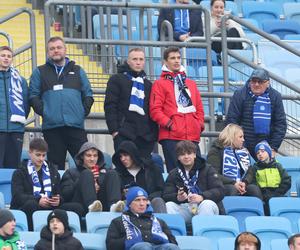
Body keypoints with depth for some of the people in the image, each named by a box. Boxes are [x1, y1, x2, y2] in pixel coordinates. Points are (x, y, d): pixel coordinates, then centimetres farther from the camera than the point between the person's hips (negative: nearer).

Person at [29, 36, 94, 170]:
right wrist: (42, 111, -6)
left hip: (76, 125, 1)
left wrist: (84, 111, 2)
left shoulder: (77, 71, 17)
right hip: (52, 127, -1)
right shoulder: (40, 72, 12)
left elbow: (88, 94, 15)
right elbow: (33, 96, 7)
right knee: (56, 165, 0)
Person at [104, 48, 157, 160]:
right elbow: (110, 106, -2)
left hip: (145, 137, 4)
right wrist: (114, 130, -12)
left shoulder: (148, 84, 21)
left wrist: (154, 133, 10)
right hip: (124, 135, -4)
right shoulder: (117, 80, 6)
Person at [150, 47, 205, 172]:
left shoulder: (191, 84, 22)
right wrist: (168, 123, -12)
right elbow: (155, 109, -2)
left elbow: (199, 107, 24)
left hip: (192, 136, 5)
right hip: (171, 137, -5)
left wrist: (200, 124, 8)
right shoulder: (160, 84, 6)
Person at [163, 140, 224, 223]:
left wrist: (202, 197, -26)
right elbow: (165, 196, 4)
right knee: (168, 206, -22)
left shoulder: (207, 170, 5)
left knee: (207, 204, -35)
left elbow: (220, 191, -7)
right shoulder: (173, 174, 15)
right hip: (185, 208, 3)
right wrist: (177, 197, -20)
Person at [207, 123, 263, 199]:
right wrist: (233, 183, -21)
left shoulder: (243, 151, 22)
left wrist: (244, 183, -11)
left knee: (254, 189, -25)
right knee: (232, 189, -37)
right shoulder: (216, 151, 3)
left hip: (241, 186, 5)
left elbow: (250, 172, 13)